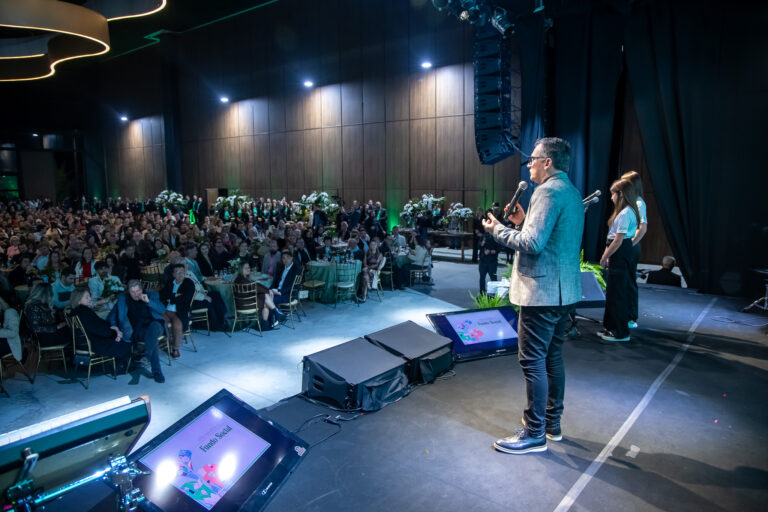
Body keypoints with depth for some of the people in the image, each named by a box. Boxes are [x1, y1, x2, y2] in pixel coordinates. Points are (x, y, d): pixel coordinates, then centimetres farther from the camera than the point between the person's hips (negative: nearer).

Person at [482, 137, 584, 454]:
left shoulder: (548, 191, -16)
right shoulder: (573, 193, 16)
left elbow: (533, 244, -23)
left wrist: (498, 230, -10)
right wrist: (523, 222, 15)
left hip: (542, 290, -10)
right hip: (564, 289, 10)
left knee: (533, 361, -3)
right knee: (553, 357, 17)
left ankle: (535, 434, 6)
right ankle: (552, 423, 29)